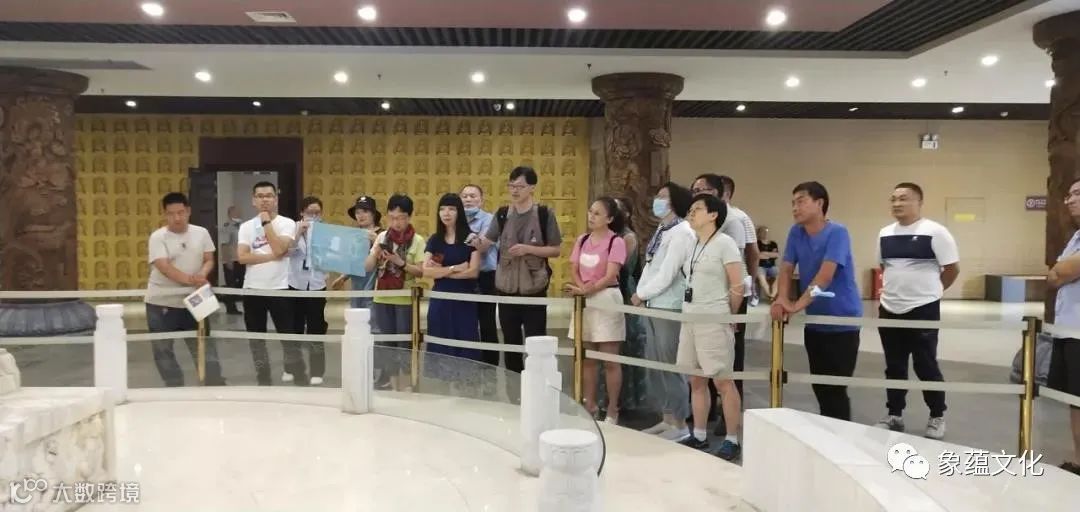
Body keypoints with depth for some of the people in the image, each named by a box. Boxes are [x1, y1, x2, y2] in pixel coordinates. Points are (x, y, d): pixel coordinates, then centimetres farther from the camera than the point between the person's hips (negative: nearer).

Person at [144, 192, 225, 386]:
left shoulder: (201, 233, 2)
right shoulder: (157, 237, -10)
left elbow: (209, 260, 4)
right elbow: (164, 267, -23)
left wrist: (202, 275, -19)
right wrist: (190, 279, -39)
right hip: (161, 304, -2)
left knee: (205, 346, 5)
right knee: (163, 351, 7)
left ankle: (215, 385, 13)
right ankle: (175, 388, 21)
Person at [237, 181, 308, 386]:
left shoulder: (287, 223, -4)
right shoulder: (246, 227, 4)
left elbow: (279, 249, -21)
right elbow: (242, 257, -9)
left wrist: (267, 222, -13)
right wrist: (273, 256, -15)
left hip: (279, 289, -3)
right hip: (252, 290, 4)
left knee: (289, 338, 0)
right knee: (256, 340, 12)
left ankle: (301, 381, 9)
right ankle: (264, 382, 24)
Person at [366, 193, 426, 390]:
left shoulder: (417, 240, -5)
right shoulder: (382, 237, 5)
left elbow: (420, 271, -8)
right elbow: (367, 268, 4)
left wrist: (400, 262, -20)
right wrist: (376, 253, -14)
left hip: (405, 299, -3)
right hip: (382, 298, 4)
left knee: (404, 342, 2)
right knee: (387, 342, 11)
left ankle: (403, 379, 12)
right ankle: (390, 376, 21)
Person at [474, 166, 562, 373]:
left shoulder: (544, 214, -5)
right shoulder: (502, 214, 4)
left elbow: (555, 250, -4)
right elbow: (487, 242, -3)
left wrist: (528, 249, -17)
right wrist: (478, 242, -26)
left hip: (534, 290, -3)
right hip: (506, 288, 3)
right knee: (511, 343, 14)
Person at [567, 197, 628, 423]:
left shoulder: (616, 242, -8)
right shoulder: (582, 239, 10)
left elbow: (610, 276, -15)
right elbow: (574, 270, 6)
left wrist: (587, 290, -23)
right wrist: (581, 287, -14)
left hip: (606, 299, -6)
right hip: (585, 301, 6)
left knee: (610, 360, -1)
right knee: (588, 358, 11)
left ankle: (612, 411, 8)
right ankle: (590, 405, 22)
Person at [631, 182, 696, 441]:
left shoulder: (682, 232, -12)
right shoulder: (661, 230, 16)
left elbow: (667, 273, -18)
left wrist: (641, 294, -9)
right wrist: (641, 294, 3)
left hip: (670, 307, -9)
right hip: (653, 304, 9)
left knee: (670, 366, -4)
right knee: (655, 364, 12)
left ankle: (680, 424, 5)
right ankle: (667, 418, 22)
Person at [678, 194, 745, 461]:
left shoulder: (725, 243, -8)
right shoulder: (692, 244, 12)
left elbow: (738, 287, -9)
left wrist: (728, 317, 0)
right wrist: (688, 310, 12)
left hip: (714, 322, -7)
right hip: (690, 319, 7)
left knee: (723, 381, -2)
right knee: (696, 381, 12)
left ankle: (732, 440, 7)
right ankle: (699, 436, 21)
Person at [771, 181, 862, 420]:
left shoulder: (837, 232, -15)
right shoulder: (796, 232, 4)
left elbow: (825, 275, -26)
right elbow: (786, 269, -1)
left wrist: (798, 305, -34)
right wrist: (781, 300, -19)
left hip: (842, 321, -6)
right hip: (814, 322, 6)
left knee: (835, 387, -3)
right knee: (820, 386, 14)